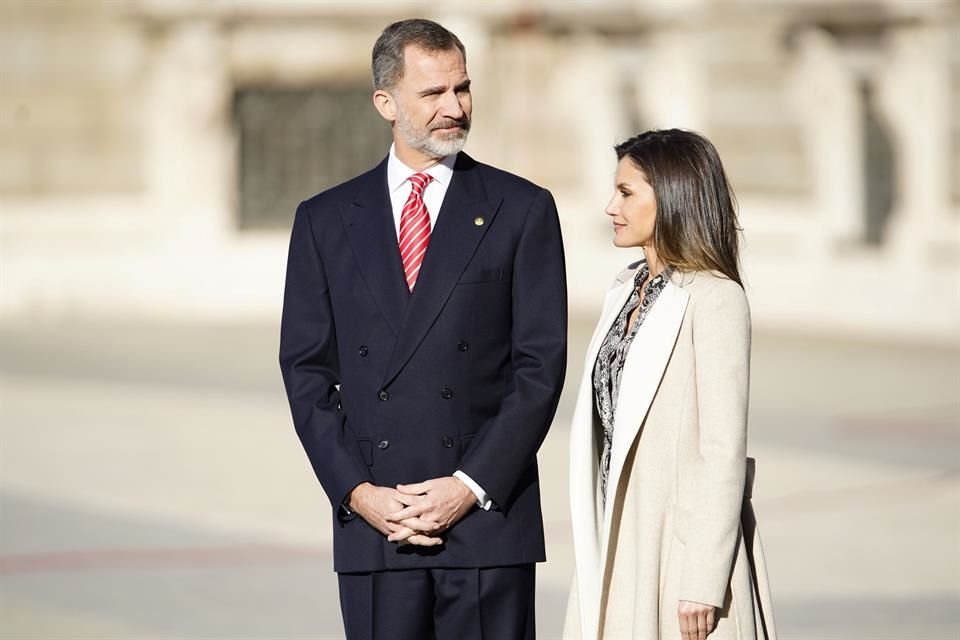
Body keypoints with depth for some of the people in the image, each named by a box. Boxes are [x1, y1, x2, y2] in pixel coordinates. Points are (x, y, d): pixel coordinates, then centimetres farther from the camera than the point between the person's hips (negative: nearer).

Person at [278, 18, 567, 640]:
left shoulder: (522, 211, 4)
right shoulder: (326, 220, 10)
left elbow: (541, 366, -1)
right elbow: (306, 371, 7)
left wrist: (471, 486, -9)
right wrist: (356, 490, -5)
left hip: (488, 515, -2)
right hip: (372, 523, 2)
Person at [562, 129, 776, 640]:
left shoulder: (714, 298, -11)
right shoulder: (626, 292, 13)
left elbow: (724, 449, -15)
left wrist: (703, 583, -18)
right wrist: (596, 554, 14)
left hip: (681, 538, -8)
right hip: (617, 543, 8)